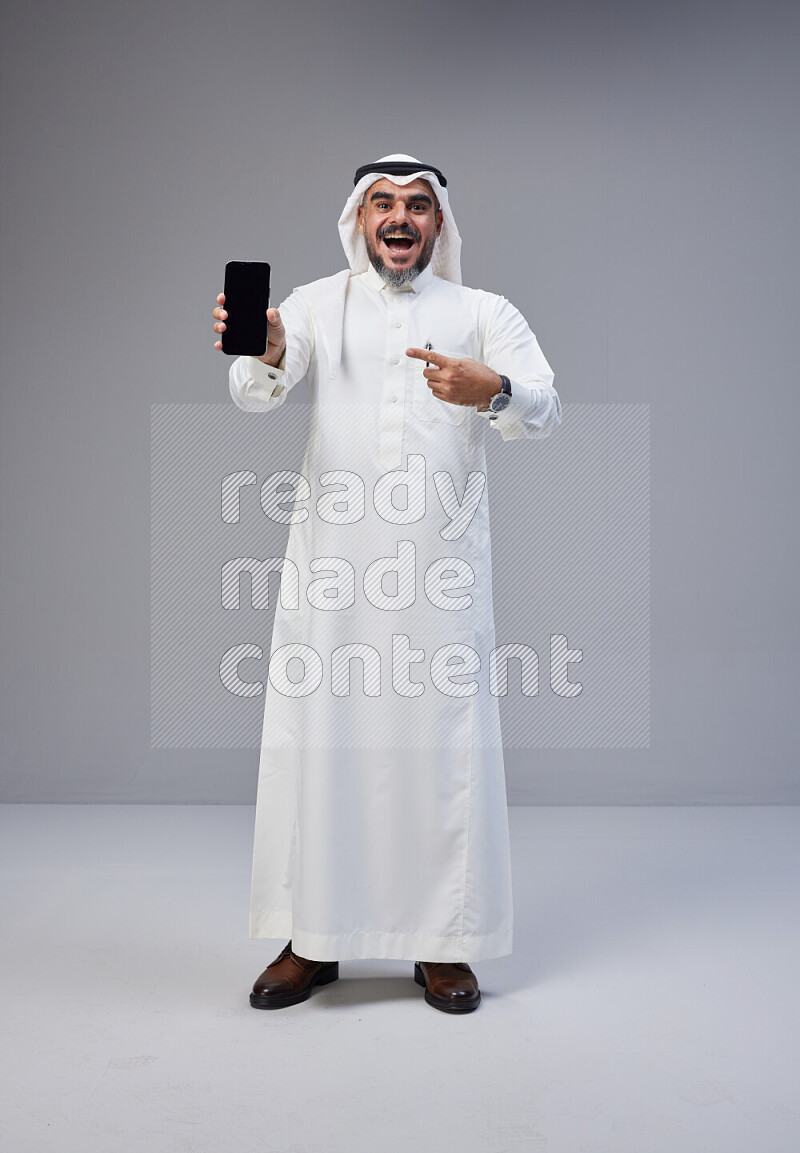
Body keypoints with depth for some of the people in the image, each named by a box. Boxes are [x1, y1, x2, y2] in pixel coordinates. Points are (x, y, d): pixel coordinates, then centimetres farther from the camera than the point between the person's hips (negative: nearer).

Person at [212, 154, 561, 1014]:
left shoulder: (484, 313, 11)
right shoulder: (317, 305, 11)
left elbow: (544, 412, -5)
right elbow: (256, 393, -7)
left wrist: (492, 390, -28)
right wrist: (263, 352, -31)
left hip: (442, 566, 0)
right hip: (329, 564, 1)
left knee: (443, 743, 2)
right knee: (316, 740, 3)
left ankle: (444, 944, 16)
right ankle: (313, 941, 18)